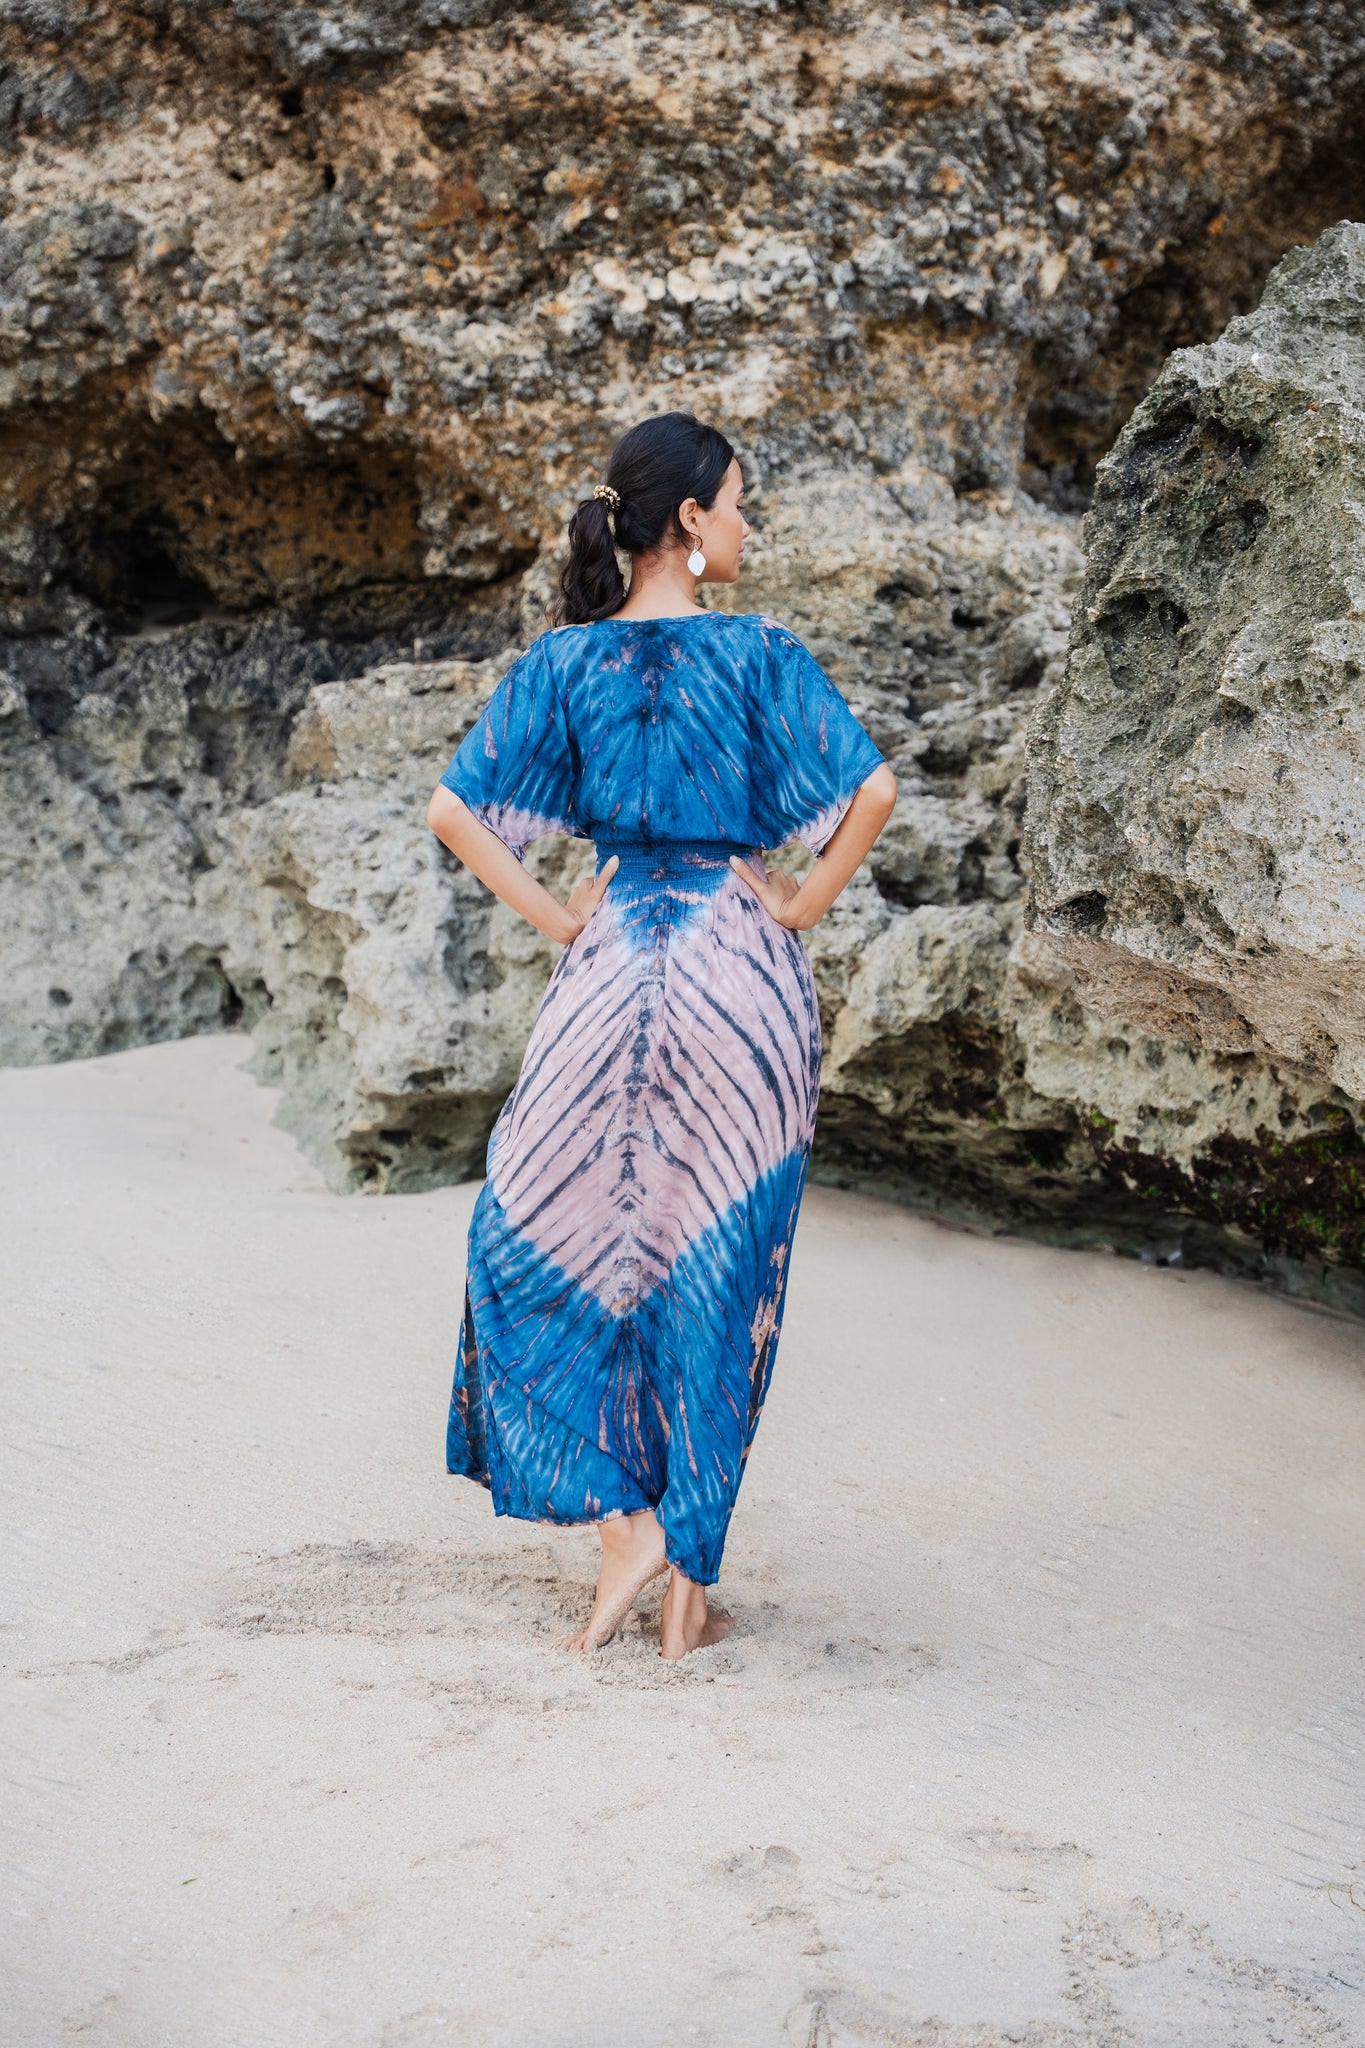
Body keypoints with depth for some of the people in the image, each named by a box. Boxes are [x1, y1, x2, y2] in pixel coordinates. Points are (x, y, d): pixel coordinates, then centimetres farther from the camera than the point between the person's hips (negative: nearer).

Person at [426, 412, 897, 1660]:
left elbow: (454, 813, -1)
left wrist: (557, 918, 4)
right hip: (744, 973, -1)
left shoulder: (564, 662, 3)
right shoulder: (760, 654, -4)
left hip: (613, 967, 1)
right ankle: (689, 1587, 12)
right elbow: (873, 790, -14)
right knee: (717, 1274, 7)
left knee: (545, 1241, 16)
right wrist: (805, 903, -1)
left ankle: (622, 1521, 6)